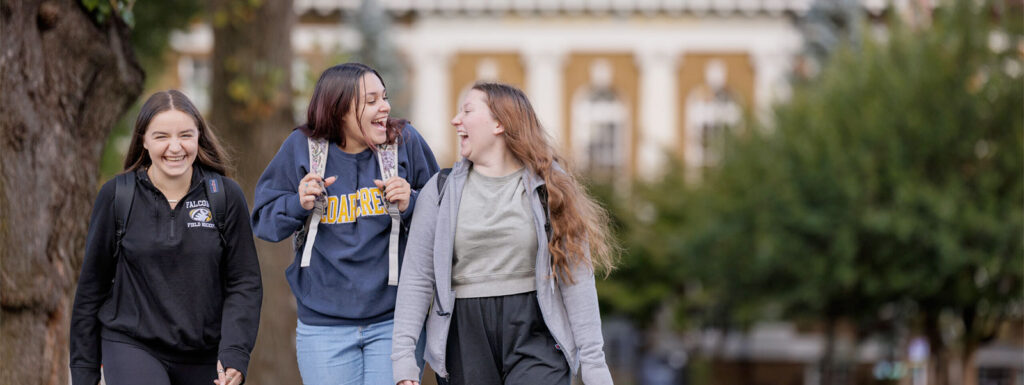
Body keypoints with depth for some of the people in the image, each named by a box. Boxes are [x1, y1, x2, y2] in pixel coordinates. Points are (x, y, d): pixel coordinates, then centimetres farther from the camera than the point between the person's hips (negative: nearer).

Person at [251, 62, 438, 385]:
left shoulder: (406, 142, -2)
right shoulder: (301, 149, -2)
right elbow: (263, 219, 6)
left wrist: (411, 205, -14)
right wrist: (298, 205, -13)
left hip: (394, 321, 0)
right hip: (324, 327, 0)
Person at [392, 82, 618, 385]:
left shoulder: (548, 187, 3)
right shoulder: (441, 190, 8)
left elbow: (576, 276, 0)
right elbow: (416, 279, 4)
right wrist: (403, 359, -6)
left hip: (535, 337, -2)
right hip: (465, 339, 2)